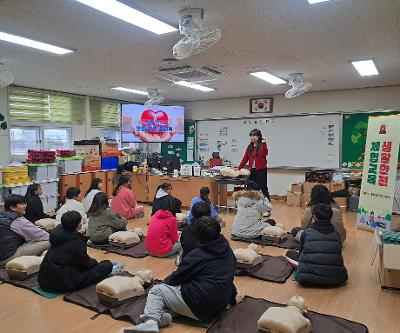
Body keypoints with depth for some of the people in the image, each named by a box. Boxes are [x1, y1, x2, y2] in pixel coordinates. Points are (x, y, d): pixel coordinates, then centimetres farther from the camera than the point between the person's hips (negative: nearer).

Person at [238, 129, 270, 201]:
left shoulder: (262, 145, -3)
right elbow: (245, 158, 12)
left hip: (261, 170, -5)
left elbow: (265, 154, -22)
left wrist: (264, 144, -28)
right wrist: (239, 168, 7)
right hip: (252, 170, 5)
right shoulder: (250, 147, 11)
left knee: (263, 188, -2)